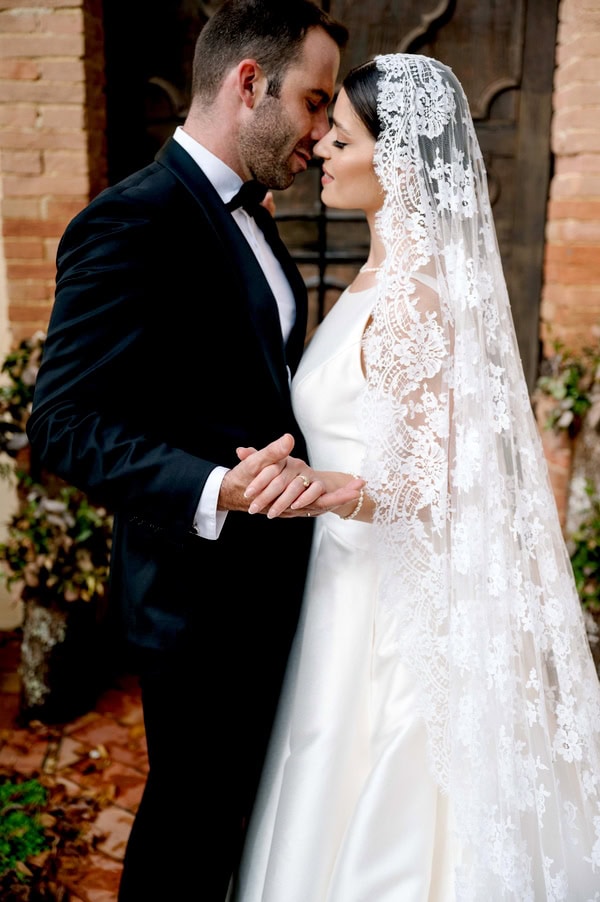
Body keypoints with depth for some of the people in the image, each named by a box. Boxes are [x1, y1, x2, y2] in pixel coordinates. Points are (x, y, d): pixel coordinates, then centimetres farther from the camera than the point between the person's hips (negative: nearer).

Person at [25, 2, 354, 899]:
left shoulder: (245, 220, 12)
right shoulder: (133, 222, -18)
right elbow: (66, 423, -24)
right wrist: (212, 493, -36)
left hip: (269, 588, 9)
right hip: (204, 603, -9)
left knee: (242, 813, 24)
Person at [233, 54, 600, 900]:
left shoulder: (413, 296, -22)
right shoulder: (385, 272, 7)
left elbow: (433, 480, -22)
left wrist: (339, 492, -40)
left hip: (398, 598, -9)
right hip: (367, 579, 9)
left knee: (383, 823, 8)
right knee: (364, 811, 23)